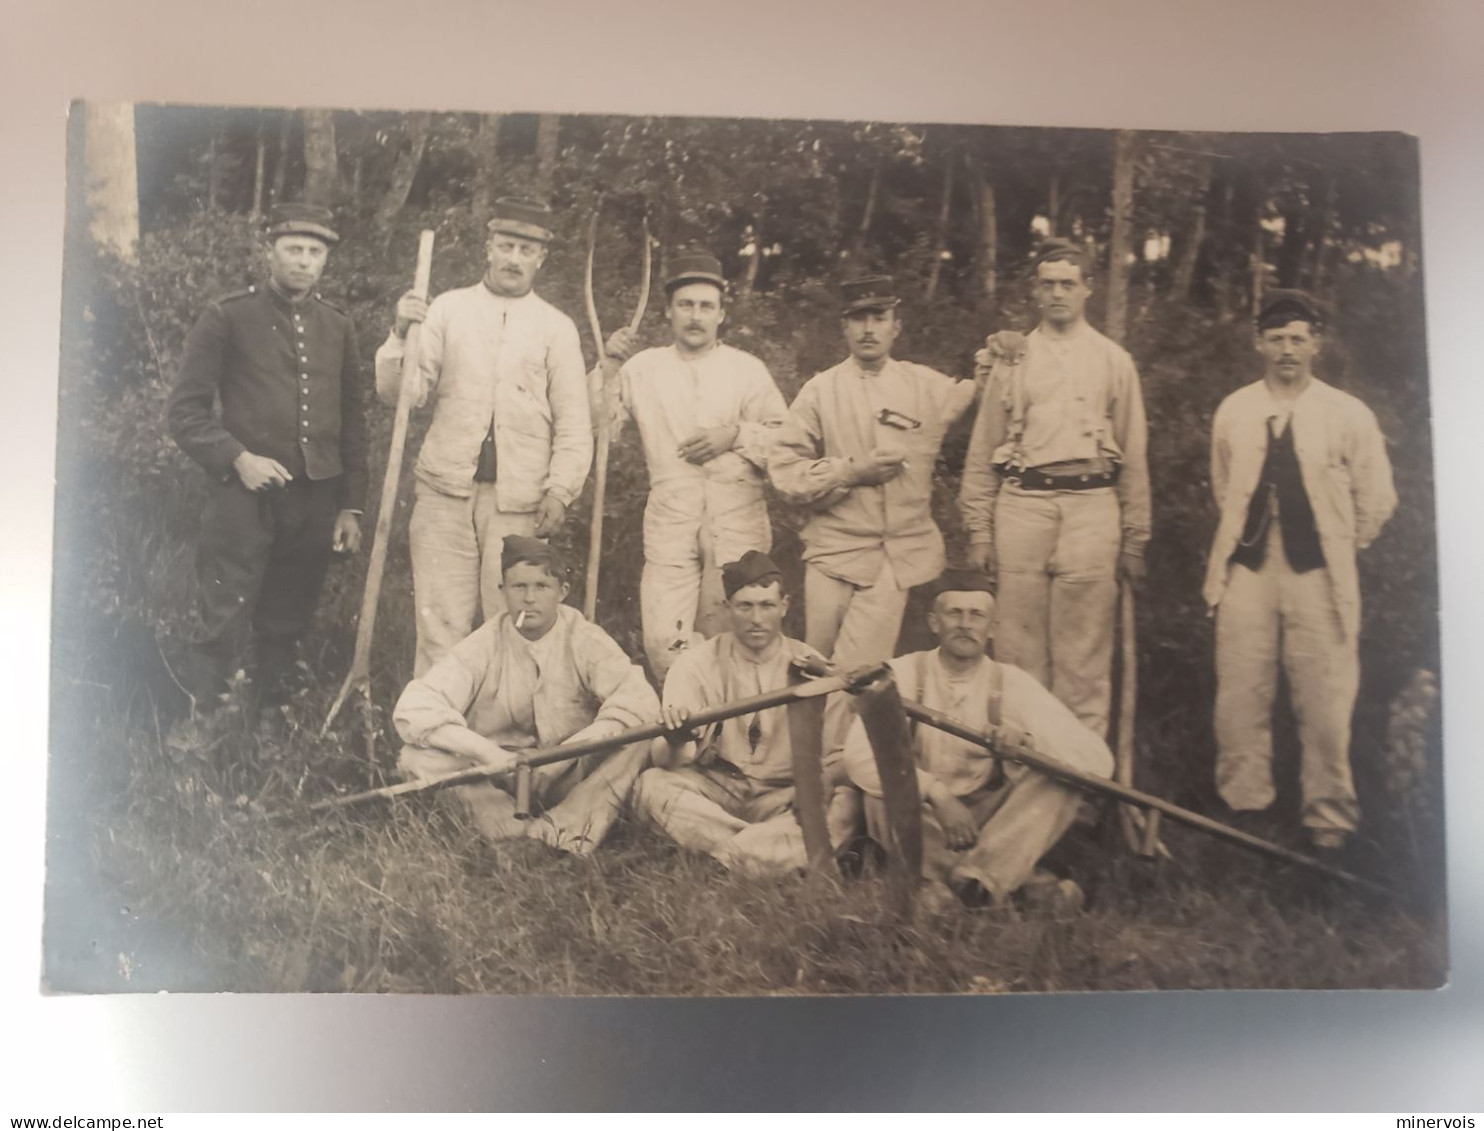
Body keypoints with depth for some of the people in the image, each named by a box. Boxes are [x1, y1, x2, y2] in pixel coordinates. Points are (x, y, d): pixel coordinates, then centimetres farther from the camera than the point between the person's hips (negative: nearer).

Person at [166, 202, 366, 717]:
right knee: (223, 630, -8)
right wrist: (238, 458, -15)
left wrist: (351, 505, 10)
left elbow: (353, 419, 13)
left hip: (316, 499, 4)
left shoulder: (338, 325, 11)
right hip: (244, 495, -4)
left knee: (284, 630, 14)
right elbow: (184, 408, -1)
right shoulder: (227, 316, -1)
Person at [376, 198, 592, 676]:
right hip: (445, 494, 1)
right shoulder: (448, 309, 10)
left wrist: (560, 492, -6)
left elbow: (574, 425, 5)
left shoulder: (557, 328, 9)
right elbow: (400, 394, 4)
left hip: (519, 503, 0)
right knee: (441, 627, 0)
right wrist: (401, 335, -12)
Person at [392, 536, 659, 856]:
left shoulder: (586, 640, -7)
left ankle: (552, 833, -32)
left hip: (571, 783, 0)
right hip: (496, 780, 0)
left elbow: (641, 702, -20)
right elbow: (413, 709, -15)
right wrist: (485, 752, -28)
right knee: (418, 758, -23)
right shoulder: (482, 646, -7)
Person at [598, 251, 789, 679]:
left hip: (738, 526, 0)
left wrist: (736, 434, -9)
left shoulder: (748, 368, 8)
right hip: (669, 525, 1)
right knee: (663, 642, -8)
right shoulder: (643, 367, 11)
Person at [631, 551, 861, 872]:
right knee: (652, 785, -29)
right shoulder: (697, 663, -3)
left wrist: (824, 779, -30)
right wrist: (675, 742, -37)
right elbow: (666, 761, -12)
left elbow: (840, 754, -6)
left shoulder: (810, 667, -1)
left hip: (783, 798, 0)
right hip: (714, 791, 0)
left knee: (846, 801, -27)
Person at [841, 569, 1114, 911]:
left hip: (990, 825, 1)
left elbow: (1097, 761, -13)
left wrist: (1028, 745, -33)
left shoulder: (1010, 683, -6)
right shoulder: (905, 674, -8)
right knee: (884, 795, -32)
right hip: (922, 824, -1)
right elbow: (858, 755, -23)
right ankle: (1024, 881, -26)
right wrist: (936, 792, -33)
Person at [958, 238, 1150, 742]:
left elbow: (1134, 458, 14)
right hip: (1021, 503, 0)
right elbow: (982, 450, 12)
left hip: (1091, 505, 0)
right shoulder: (1012, 359, 15)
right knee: (1019, 648, 0)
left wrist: (1134, 541, 9)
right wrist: (978, 530, 5)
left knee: (1085, 656, -2)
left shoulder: (1114, 361, 15)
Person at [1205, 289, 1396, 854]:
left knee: (1326, 702, -1)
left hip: (1317, 576, -1)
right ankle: (1243, 808, 17)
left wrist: (1336, 547, 13)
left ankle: (1328, 820, 14)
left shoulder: (1349, 415, 2)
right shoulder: (1232, 412, 8)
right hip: (1245, 572, 2)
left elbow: (1376, 499, 10)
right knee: (1240, 699, 3)